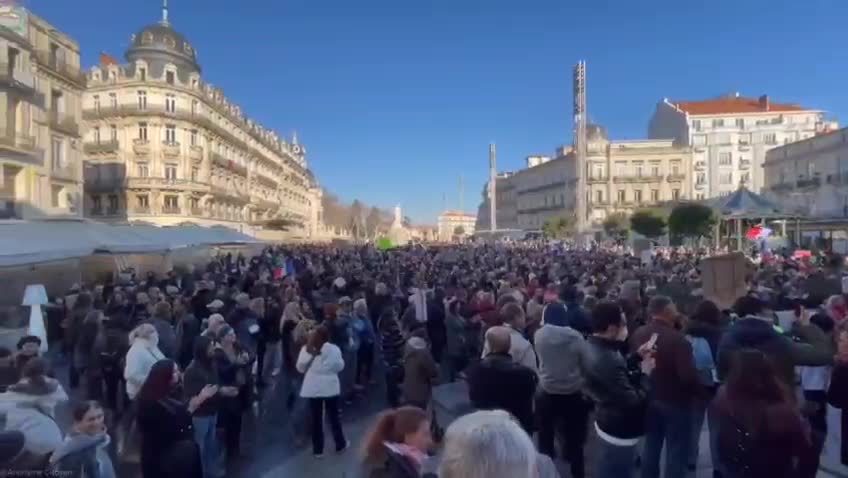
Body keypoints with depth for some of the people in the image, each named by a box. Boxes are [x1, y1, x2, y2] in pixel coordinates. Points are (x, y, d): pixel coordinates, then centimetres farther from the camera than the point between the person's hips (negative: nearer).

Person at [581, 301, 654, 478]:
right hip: (619, 432, -9)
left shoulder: (592, 346, -5)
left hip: (606, 422, 9)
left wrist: (637, 357, 2)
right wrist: (645, 373, -17)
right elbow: (633, 402, -30)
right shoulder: (607, 360, -37)